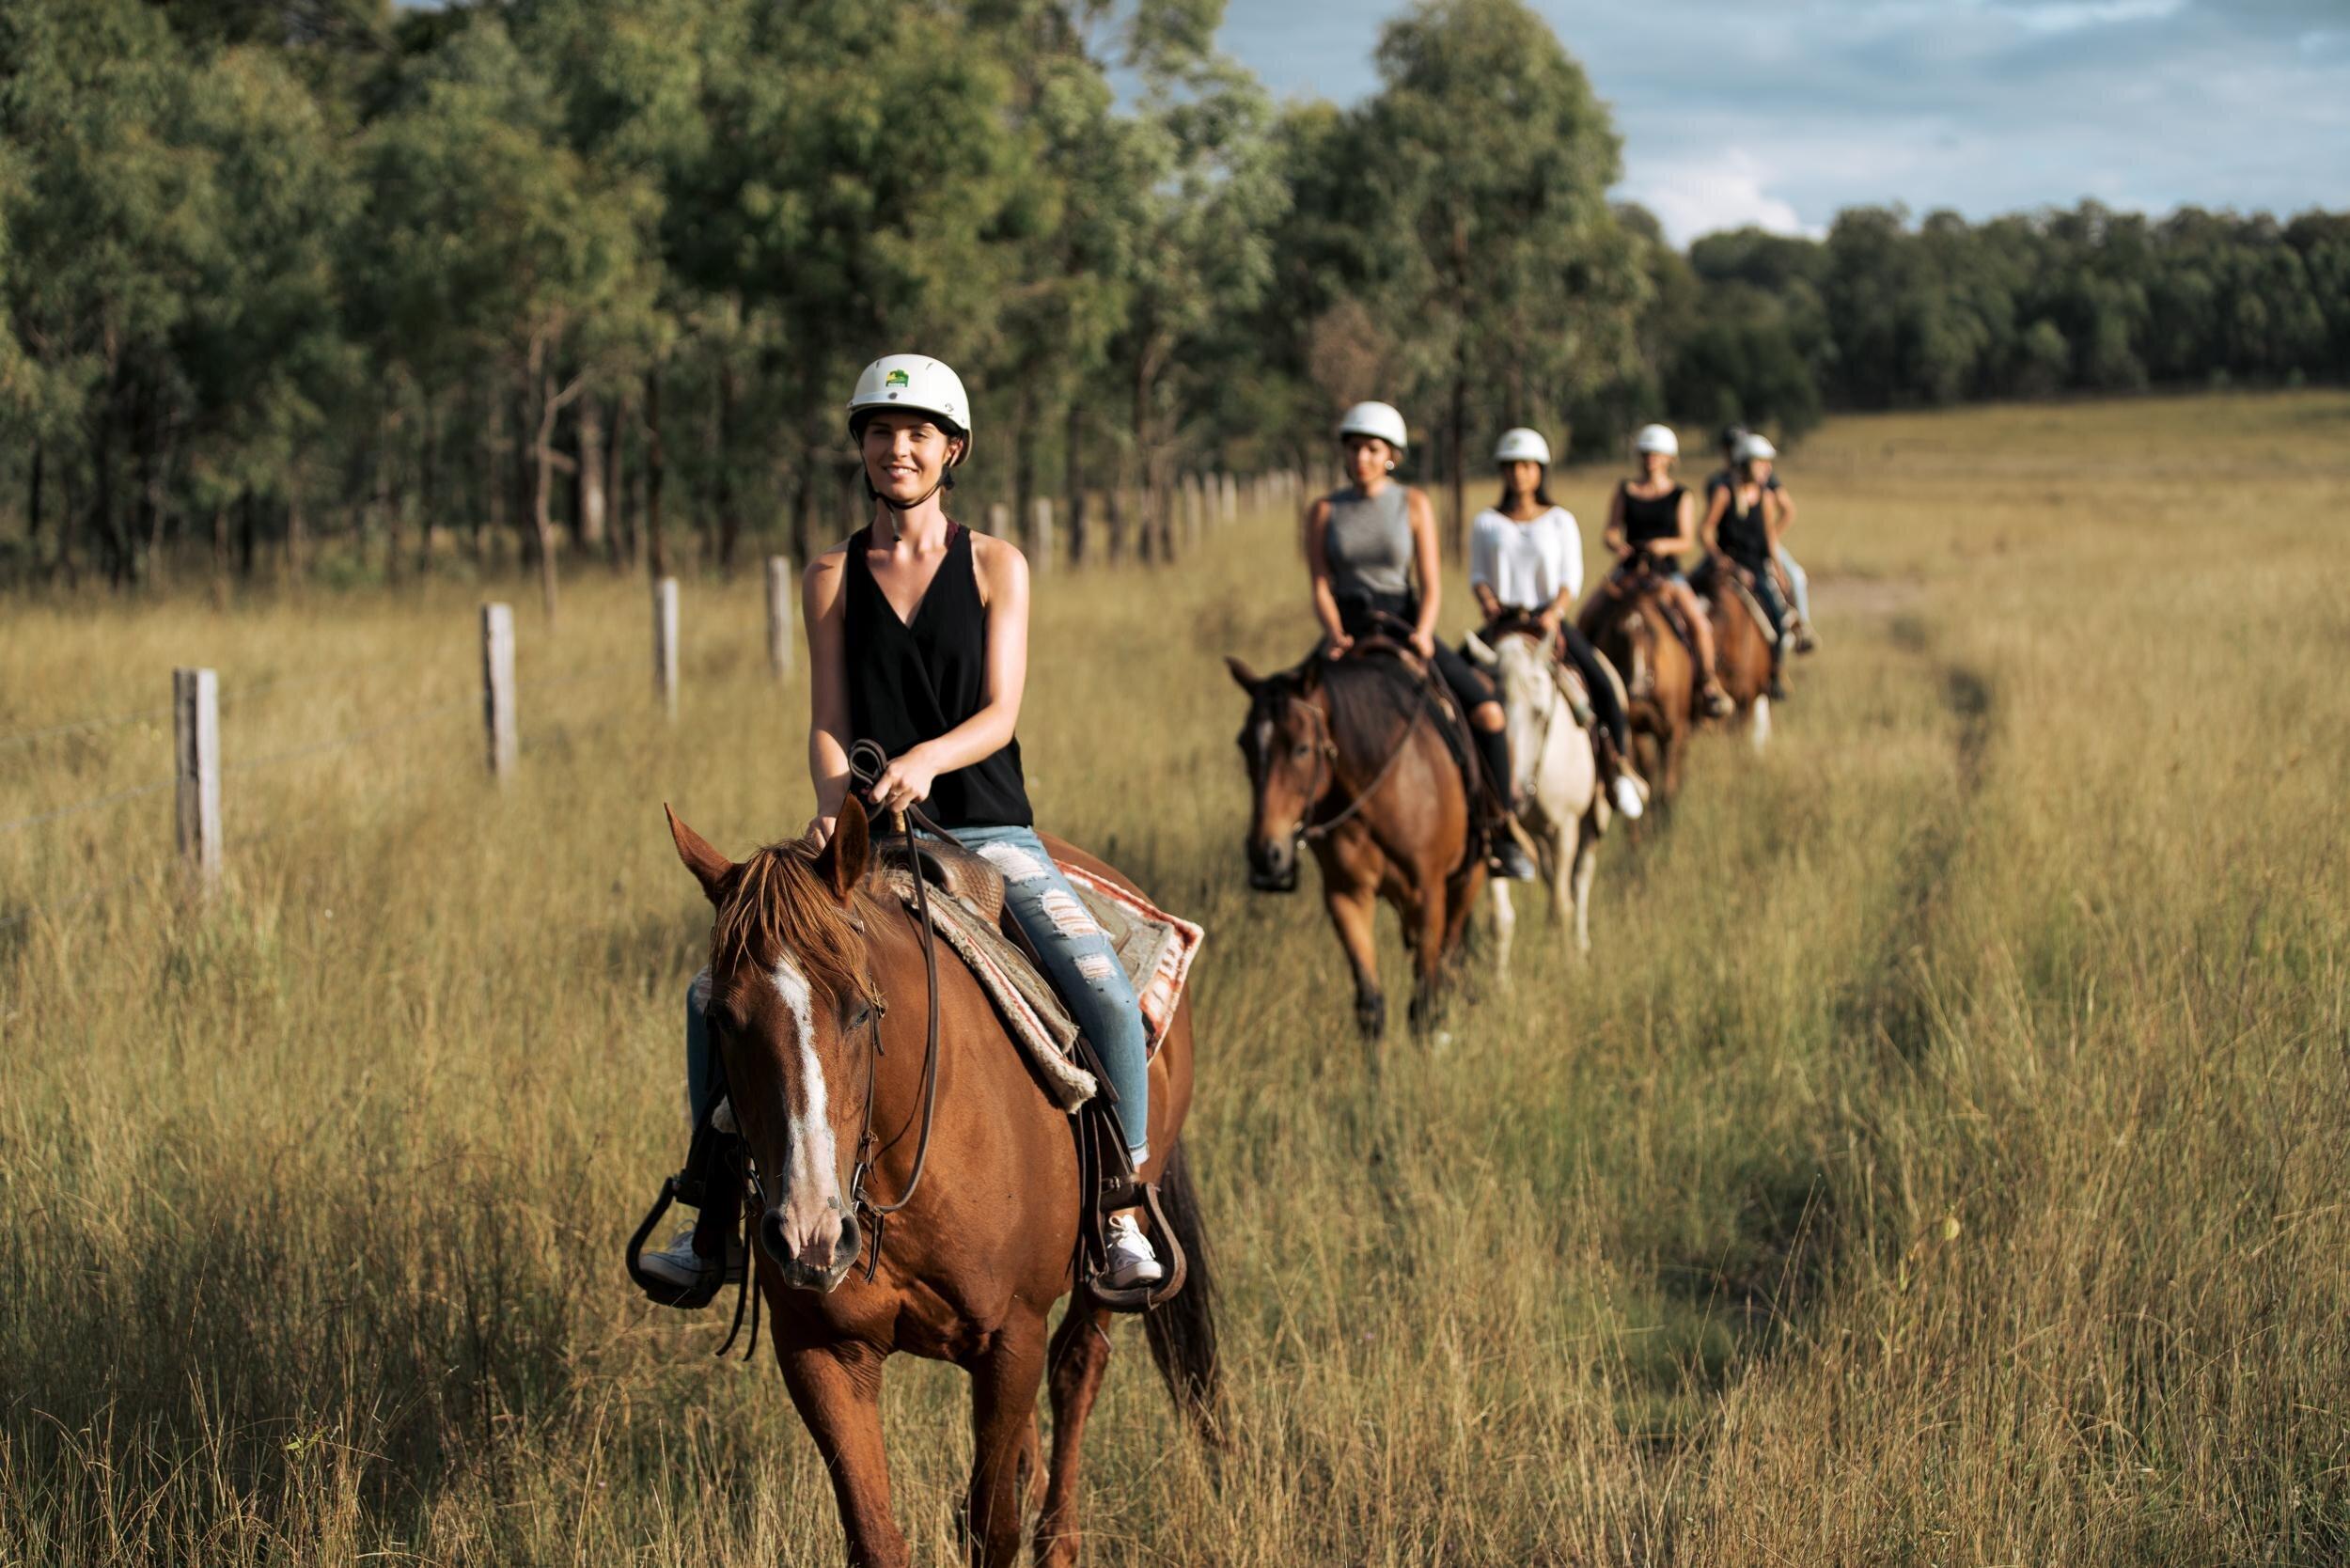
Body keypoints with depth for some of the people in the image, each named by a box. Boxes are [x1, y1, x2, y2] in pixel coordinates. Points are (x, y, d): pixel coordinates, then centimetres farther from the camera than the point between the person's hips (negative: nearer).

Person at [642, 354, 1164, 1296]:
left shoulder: (996, 568, 3)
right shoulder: (831, 579, 8)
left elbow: (999, 714, -6)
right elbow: (827, 722, 3)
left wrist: (926, 759, -26)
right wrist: (834, 798, -19)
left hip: (988, 831, -2)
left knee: (1105, 995, -24)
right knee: (717, 991, -13)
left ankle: (1121, 1213, -8)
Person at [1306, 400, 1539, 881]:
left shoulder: (1414, 505, 4)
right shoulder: (1325, 512, 5)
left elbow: (1431, 585, -1)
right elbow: (1321, 588, 1)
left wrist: (1422, 633, -20)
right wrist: (1335, 635, -18)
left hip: (1405, 627, 0)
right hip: (1348, 630, 0)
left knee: (1488, 710, -18)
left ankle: (1502, 831, -6)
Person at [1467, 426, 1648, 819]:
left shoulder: (1560, 521, 9)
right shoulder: (1486, 523, 10)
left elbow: (1571, 579, 2)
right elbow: (1477, 576, 5)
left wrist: (1554, 613, -16)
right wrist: (1490, 606, -14)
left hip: (1552, 619, 0)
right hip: (1502, 621, 0)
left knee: (1601, 681, -21)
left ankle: (1620, 765, -9)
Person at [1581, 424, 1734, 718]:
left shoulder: (1680, 496, 5)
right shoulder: (1625, 491, 9)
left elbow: (1687, 539, 0)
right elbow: (1611, 531, 5)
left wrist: (1665, 545, -21)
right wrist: (1617, 544, -18)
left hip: (1667, 570, -1)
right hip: (1629, 568, 1)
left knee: (1699, 624, -22)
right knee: (1589, 612, -22)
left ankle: (1708, 683, -3)